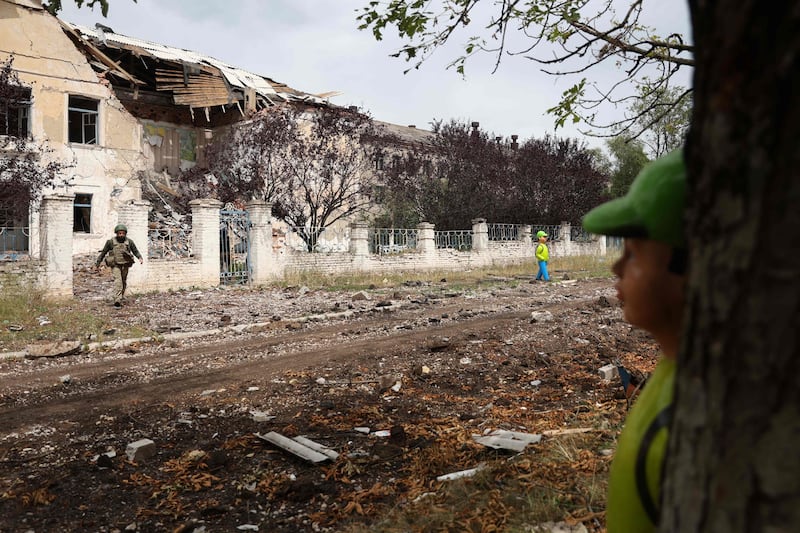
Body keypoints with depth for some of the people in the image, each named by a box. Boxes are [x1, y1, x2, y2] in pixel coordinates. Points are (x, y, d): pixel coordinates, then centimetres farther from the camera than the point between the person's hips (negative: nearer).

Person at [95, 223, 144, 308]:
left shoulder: (129, 242, 1)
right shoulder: (111, 242, -4)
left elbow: (135, 251, 4)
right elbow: (103, 252, 6)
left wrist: (140, 258, -16)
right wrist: (97, 263, 9)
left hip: (125, 265, 3)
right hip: (115, 265, -3)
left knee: (123, 282, 13)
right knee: (118, 281, -19)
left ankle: (120, 299, 32)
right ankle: (117, 301, -26)